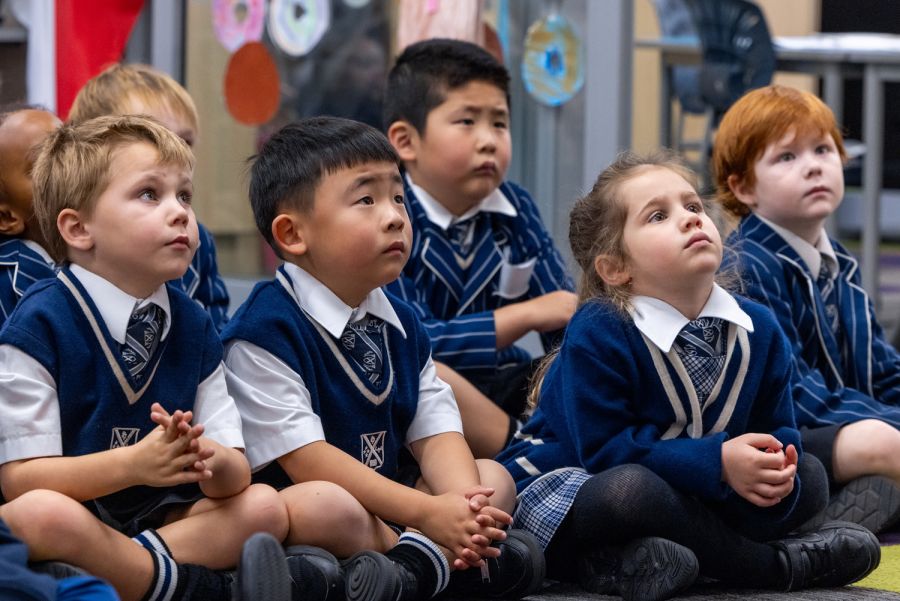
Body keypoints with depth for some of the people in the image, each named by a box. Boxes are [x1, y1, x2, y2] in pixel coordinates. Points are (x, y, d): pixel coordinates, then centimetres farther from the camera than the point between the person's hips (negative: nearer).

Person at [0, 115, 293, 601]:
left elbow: (237, 469, 3)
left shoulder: (193, 325, 7)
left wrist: (213, 462, -23)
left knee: (264, 507, -14)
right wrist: (133, 463, -30)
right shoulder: (39, 325, -11)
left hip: (159, 516, 6)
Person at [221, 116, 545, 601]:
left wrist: (466, 510, -19)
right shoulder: (263, 331, -15)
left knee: (494, 478, -1)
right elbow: (304, 457, -21)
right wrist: (426, 512, -25)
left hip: (384, 502, 9)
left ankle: (418, 562, -29)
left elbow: (436, 432, 5)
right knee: (327, 507, -38)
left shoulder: (400, 324, 12)